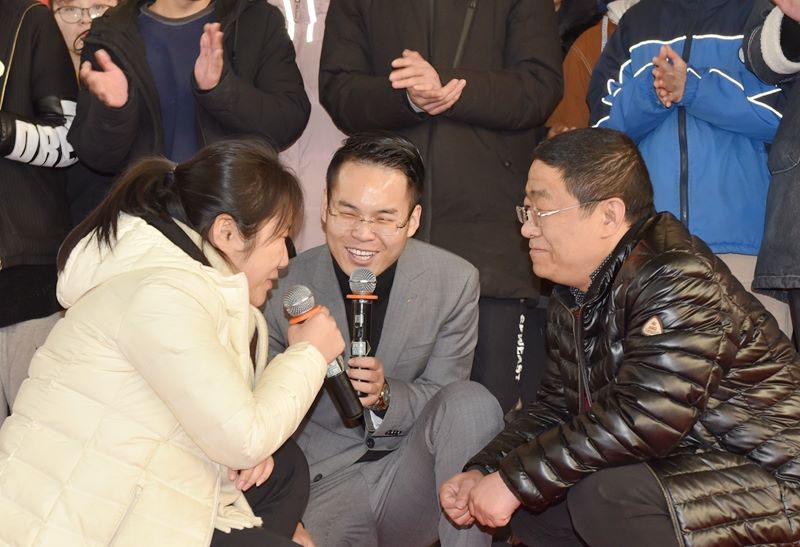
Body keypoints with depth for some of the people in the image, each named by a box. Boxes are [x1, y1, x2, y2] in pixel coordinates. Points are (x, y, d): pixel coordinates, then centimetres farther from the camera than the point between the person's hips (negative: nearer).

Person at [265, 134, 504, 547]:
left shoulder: (455, 283, -6)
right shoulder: (284, 287, -8)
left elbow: (442, 399, -1)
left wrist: (385, 395, -22)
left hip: (415, 475, 3)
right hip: (326, 481, -2)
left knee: (472, 402, -26)